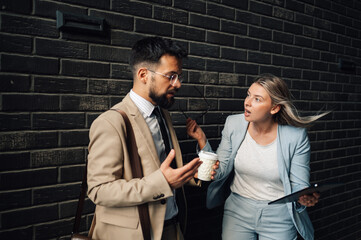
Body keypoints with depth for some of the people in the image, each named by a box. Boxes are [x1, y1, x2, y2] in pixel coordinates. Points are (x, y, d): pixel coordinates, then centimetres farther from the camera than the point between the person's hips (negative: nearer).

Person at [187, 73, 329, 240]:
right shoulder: (234, 124, -10)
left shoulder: (296, 136, -16)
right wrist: (202, 141, -19)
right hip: (238, 212, 2)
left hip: (279, 217, -2)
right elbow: (220, 173, -7)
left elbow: (299, 185, -8)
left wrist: (305, 198, -30)